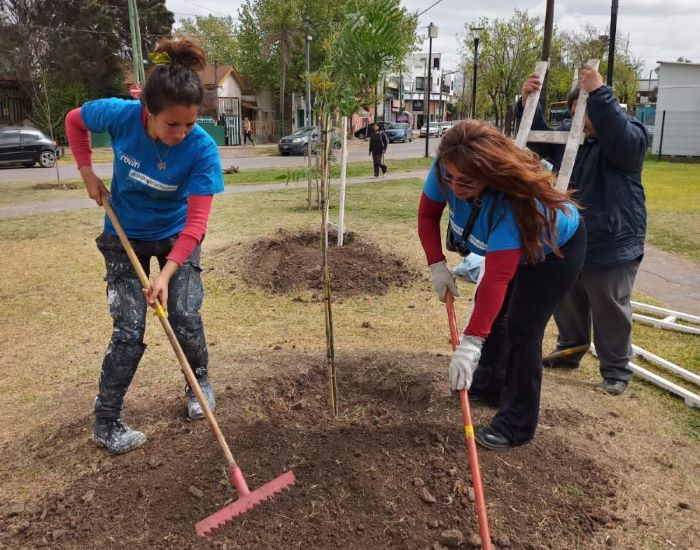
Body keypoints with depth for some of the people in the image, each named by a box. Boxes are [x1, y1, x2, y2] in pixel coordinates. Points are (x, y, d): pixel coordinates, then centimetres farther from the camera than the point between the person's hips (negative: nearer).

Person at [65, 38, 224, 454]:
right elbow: (74, 121, -1)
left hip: (177, 236, 0)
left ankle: (200, 382, 27)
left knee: (185, 317, -5)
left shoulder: (202, 149, -29)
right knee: (129, 329, -4)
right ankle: (107, 423, 11)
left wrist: (167, 274, -37)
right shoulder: (120, 115, -25)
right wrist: (88, 174, -8)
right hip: (125, 236, 0)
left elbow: (196, 222, -29)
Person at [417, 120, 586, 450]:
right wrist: (437, 265, -22)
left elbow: (498, 277, -47)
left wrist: (471, 342, -48)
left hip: (556, 249, -7)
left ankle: (517, 425, 0)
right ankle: (489, 382, 37)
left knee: (522, 329, -13)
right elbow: (427, 214, -11)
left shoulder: (512, 203, -45)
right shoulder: (447, 171, -28)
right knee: (490, 310, 16)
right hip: (509, 246, 8)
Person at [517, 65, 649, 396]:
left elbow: (620, 138, -32)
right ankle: (569, 352, 38)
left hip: (612, 248, -7)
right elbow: (539, 140, 6)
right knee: (567, 306, 19)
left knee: (611, 312, 4)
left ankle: (616, 372, 18)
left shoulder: (632, 137, -10)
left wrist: (598, 93, -38)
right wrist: (527, 103, -10)